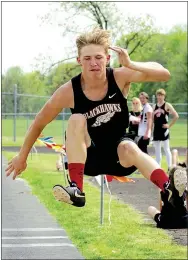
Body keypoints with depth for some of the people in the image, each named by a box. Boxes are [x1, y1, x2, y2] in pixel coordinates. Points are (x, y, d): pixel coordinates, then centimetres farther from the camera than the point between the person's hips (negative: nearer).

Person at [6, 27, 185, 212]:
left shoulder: (120, 77, -14)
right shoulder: (68, 91, -16)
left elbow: (164, 74, -22)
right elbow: (39, 124, -2)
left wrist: (130, 64, -35)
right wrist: (22, 157, 5)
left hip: (118, 156, 0)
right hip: (87, 157, 0)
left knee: (129, 148, -34)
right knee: (76, 120, -28)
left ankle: (172, 191, -52)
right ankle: (76, 189, -35)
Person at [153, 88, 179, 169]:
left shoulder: (167, 105, -4)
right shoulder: (155, 106, 13)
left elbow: (176, 116, -10)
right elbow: (152, 119, 17)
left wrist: (169, 125, -10)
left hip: (164, 129, -6)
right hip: (156, 129, 6)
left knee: (166, 149, -6)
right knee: (157, 150, 8)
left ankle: (169, 168, -5)